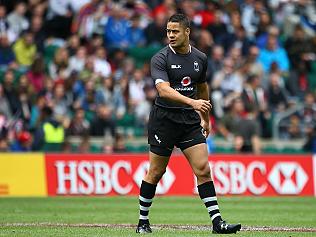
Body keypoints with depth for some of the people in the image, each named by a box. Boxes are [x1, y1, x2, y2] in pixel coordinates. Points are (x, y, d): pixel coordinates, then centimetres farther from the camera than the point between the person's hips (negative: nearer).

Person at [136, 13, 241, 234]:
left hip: (190, 120, 4)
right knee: (155, 173, 3)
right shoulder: (160, 58, -11)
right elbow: (164, 90, -26)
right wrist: (192, 102, -38)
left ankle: (217, 221, -7)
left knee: (203, 169, -6)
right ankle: (143, 221, 18)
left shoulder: (200, 58, 5)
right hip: (164, 119, -4)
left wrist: (205, 118, 26)